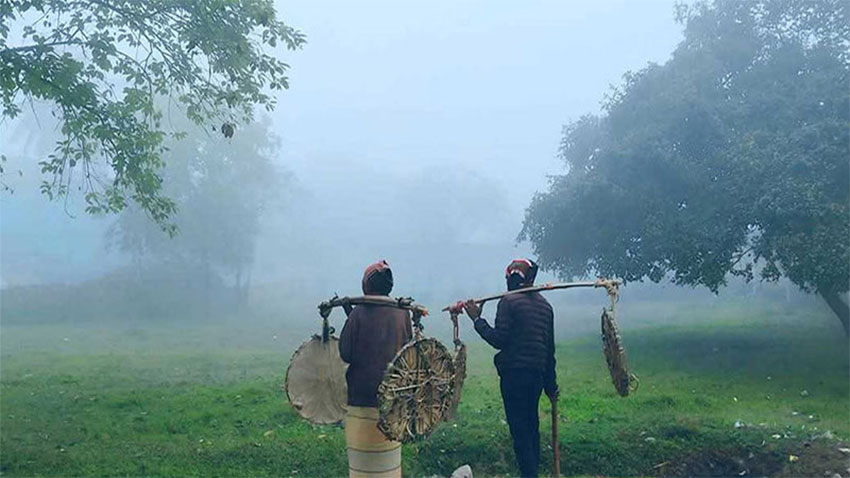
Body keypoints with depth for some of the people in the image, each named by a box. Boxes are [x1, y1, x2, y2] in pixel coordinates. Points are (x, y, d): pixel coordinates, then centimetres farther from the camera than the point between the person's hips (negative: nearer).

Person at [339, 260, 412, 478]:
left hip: (363, 396, -3)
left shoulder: (359, 313, -13)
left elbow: (346, 354, -9)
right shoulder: (402, 313, -2)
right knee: (389, 456, 15)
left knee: (364, 458, 8)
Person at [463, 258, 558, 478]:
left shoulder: (509, 302, -9)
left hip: (514, 373, -7)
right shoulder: (545, 305, 13)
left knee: (518, 427, -2)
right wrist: (550, 383, 21)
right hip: (538, 373, 7)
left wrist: (477, 319, -6)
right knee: (531, 423, 18)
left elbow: (499, 340, -16)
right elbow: (550, 347, 16)